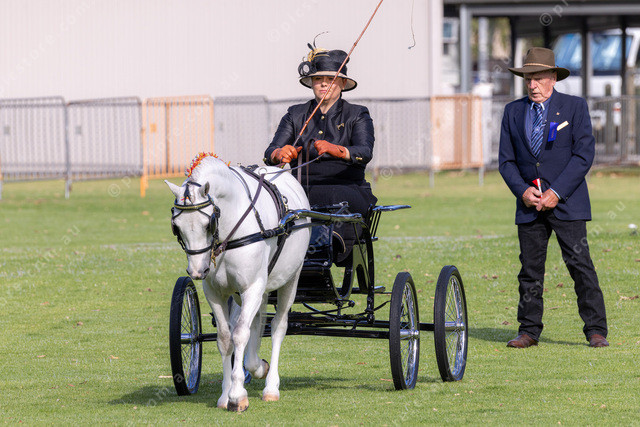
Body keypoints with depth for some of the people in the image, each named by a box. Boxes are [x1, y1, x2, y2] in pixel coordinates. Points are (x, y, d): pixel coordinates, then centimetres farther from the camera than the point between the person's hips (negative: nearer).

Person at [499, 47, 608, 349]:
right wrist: (522, 190, -7)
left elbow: (584, 154, -6)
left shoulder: (575, 107, 0)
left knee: (580, 265, -7)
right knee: (530, 269, 4)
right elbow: (506, 159, 11)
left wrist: (556, 193, -13)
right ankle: (529, 331, 12)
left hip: (566, 202, -3)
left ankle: (596, 331, -4)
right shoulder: (513, 112, 11)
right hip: (529, 204, 4)